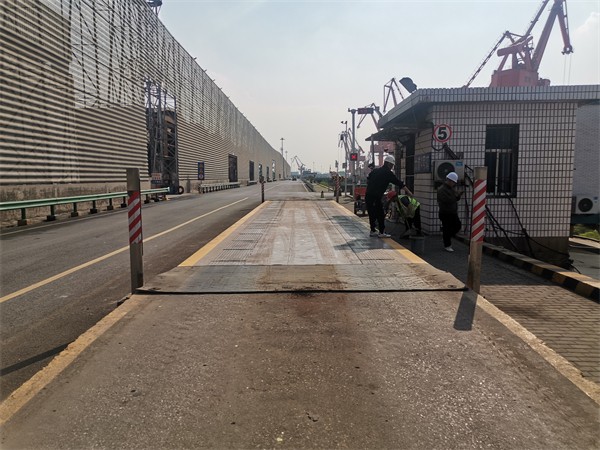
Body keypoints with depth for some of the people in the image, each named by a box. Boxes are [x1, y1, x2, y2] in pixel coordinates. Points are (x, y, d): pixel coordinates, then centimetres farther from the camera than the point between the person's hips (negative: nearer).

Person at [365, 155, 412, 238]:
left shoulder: (375, 170, 15)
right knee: (380, 214, 0)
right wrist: (409, 192, 4)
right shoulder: (388, 173, -5)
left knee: (372, 214, 15)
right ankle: (381, 232, 4)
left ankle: (372, 231, 23)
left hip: (368, 196, 8)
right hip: (376, 197, -8)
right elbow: (400, 183, -1)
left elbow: (367, 180, 20)